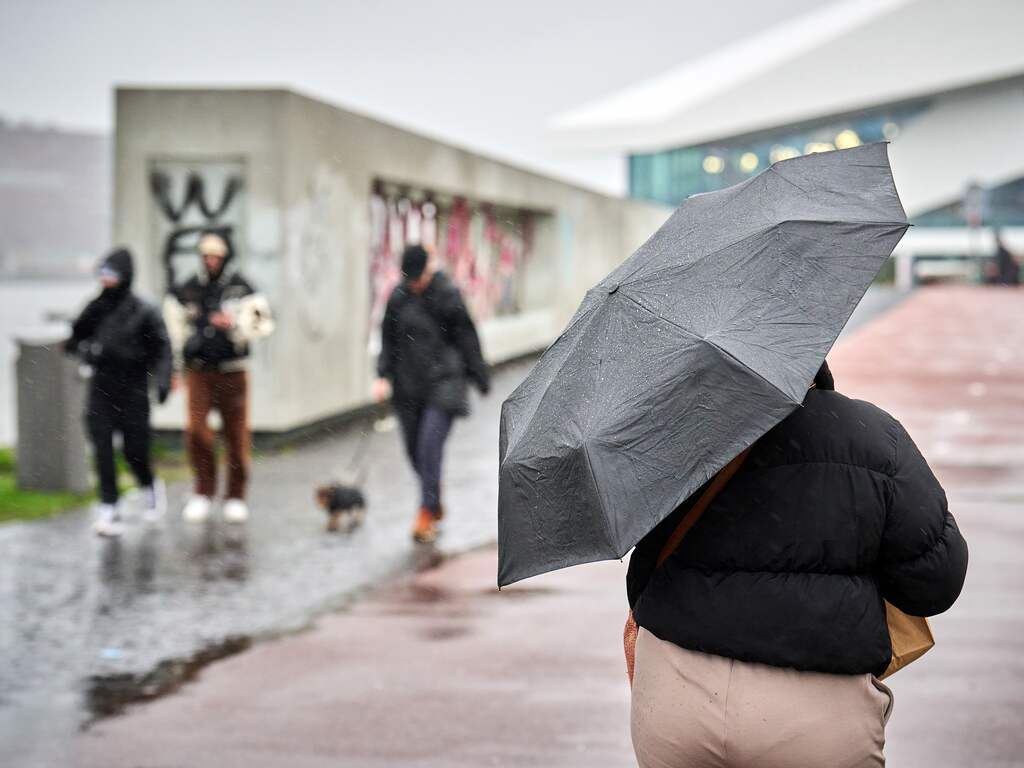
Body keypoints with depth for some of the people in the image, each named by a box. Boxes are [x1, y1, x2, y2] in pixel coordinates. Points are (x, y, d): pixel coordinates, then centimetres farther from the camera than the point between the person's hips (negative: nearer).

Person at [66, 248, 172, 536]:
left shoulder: (143, 312, -5)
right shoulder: (95, 309, 5)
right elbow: (75, 339, 16)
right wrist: (83, 350, -6)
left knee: (134, 450, 1)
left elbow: (161, 349, -3)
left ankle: (150, 488, 33)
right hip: (101, 388, 3)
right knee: (102, 451, -4)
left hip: (132, 391, -3)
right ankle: (109, 510, 1)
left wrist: (162, 380, -16)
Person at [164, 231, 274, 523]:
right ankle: (203, 491, 4)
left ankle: (235, 496, 16)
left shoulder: (240, 288, -1)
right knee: (195, 429, -12)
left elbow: (263, 322, -4)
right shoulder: (187, 291, 6)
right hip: (198, 370, 1)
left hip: (232, 371, -1)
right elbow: (173, 329, 14)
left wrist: (234, 324, -22)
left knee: (236, 433, 2)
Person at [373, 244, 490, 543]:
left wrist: (481, 379, 3)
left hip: (443, 382, -5)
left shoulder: (448, 295, -6)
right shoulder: (399, 297, 5)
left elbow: (467, 339, -1)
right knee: (414, 449, 8)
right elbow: (388, 340, 13)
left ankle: (427, 513, -13)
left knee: (430, 445, -16)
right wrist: (383, 376, 2)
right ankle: (436, 506, 28)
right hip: (409, 384, 5)